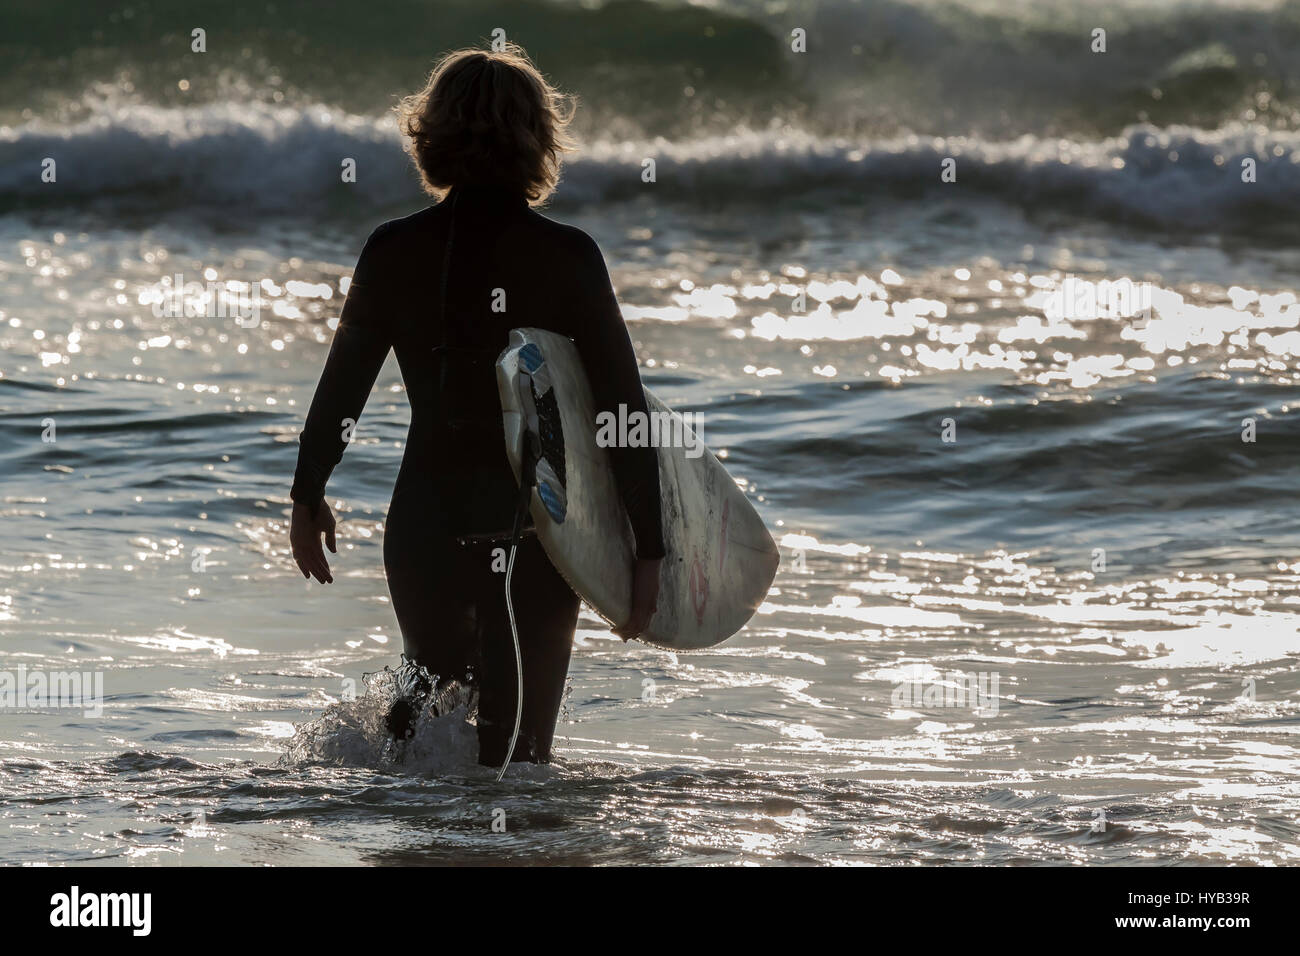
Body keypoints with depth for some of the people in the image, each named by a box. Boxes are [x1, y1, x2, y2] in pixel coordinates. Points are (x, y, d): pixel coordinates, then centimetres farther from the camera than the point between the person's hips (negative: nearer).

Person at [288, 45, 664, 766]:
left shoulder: (395, 252, -3)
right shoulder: (568, 258, -8)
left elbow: (341, 386, 4)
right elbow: (622, 407, -9)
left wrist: (307, 498, 20)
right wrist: (647, 551, -4)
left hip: (426, 524, 2)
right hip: (540, 531, -2)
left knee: (437, 679, 31)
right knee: (518, 745, 7)